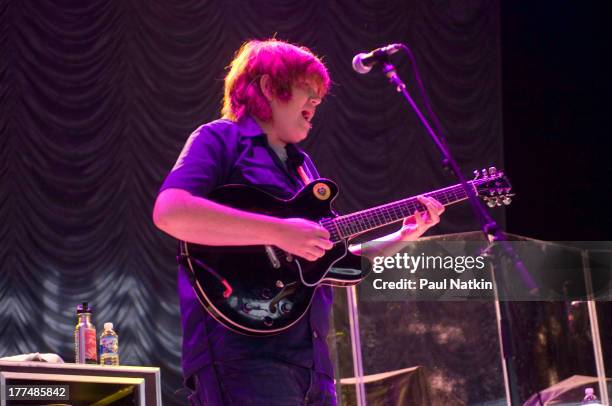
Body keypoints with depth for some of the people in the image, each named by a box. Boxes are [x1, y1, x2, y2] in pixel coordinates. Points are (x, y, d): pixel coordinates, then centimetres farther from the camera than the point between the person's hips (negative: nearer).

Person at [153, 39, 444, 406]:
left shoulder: (301, 165, 23)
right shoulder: (220, 140, -1)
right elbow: (170, 212, -20)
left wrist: (404, 236, 14)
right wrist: (279, 232, -21)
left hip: (310, 356, 8)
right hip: (243, 352, -8)